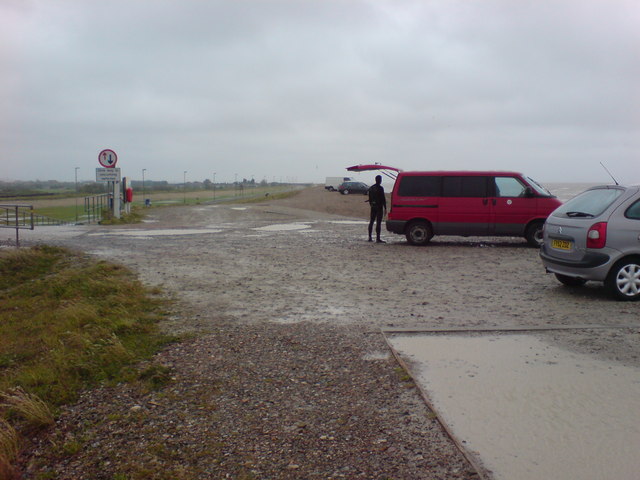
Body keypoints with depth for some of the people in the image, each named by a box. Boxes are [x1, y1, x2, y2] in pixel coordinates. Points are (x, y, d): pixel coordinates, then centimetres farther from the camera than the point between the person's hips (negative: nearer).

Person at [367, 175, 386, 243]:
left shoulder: (371, 188, 10)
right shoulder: (380, 188, -12)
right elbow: (383, 199, -13)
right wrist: (385, 208, -10)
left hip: (373, 207, 7)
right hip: (379, 207, -7)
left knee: (371, 222, 12)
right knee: (378, 222, -7)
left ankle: (370, 237, 14)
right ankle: (378, 238, -8)